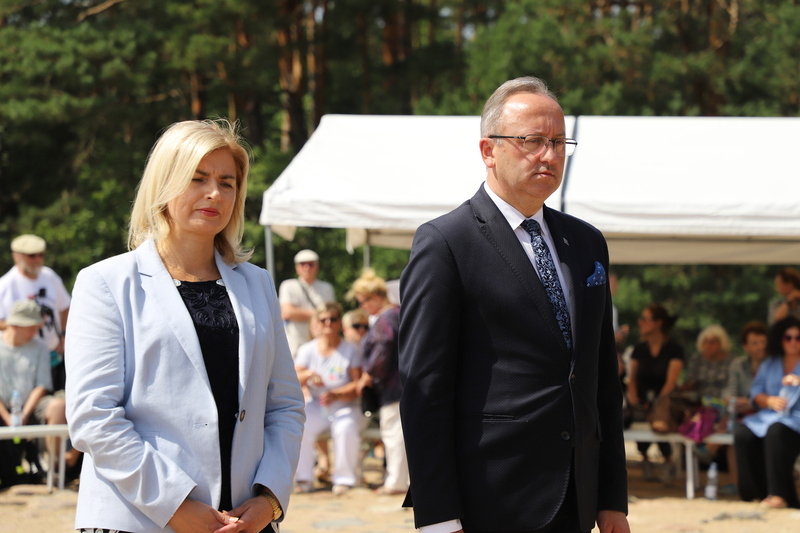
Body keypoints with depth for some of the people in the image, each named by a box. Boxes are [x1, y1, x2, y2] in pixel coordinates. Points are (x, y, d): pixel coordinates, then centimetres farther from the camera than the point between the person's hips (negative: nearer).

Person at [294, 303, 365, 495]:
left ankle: (344, 479, -18)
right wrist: (308, 375, -24)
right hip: (316, 407, 2)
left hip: (344, 407, -2)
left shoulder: (350, 350, 0)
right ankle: (303, 478, -15)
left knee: (346, 429, -34)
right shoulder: (307, 350, 7)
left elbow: (358, 385, -8)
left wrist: (336, 394, -26)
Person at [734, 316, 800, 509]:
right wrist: (770, 401, -9)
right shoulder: (770, 364, 23)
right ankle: (756, 494, -24)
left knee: (776, 431, -39)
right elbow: (756, 393, 14)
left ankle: (779, 495, -42)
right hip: (769, 416, 5)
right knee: (743, 433, -27)